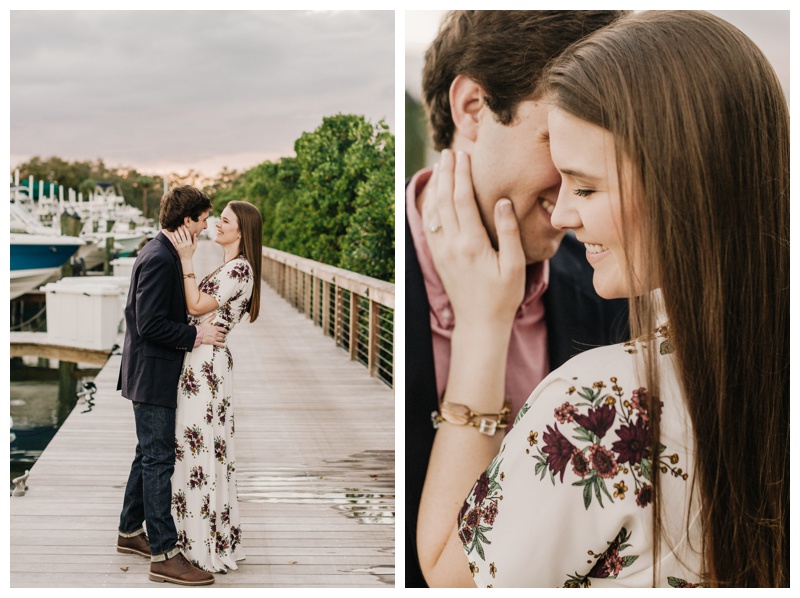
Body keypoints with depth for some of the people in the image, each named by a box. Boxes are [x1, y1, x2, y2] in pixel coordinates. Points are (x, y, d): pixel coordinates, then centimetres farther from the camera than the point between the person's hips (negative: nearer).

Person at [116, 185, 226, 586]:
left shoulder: (161, 253, 12)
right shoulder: (159, 259, -20)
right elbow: (150, 325, -25)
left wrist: (195, 328, 11)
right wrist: (195, 336, -19)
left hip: (151, 374, 11)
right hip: (153, 376, -11)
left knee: (149, 455, 19)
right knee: (158, 460, -6)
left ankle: (131, 532, 32)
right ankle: (164, 555, -2)